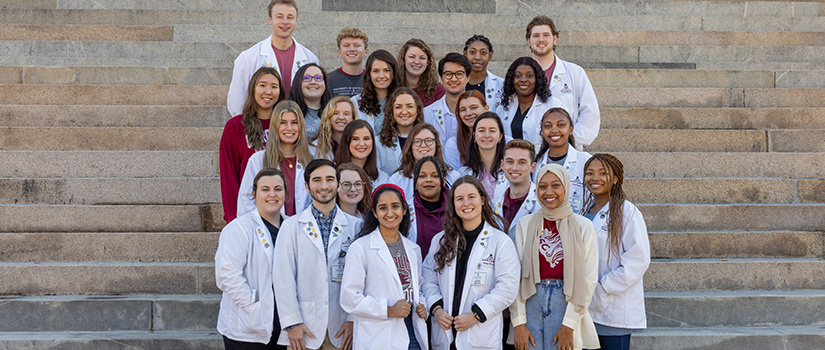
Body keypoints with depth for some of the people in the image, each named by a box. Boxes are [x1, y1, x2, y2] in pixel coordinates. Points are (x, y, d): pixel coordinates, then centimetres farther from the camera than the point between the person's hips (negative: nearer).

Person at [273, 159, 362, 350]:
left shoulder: (355, 226, 7)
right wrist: (292, 323, -8)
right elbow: (283, 278, 0)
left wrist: (354, 320, -5)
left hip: (341, 327, 1)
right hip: (304, 327, -1)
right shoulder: (291, 226, 5)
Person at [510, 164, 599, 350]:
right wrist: (518, 323, -6)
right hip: (531, 305, 1)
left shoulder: (583, 226, 1)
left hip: (566, 305, -1)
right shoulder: (524, 225, 5)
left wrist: (569, 325, -7)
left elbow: (589, 279, -2)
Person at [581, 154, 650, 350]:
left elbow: (638, 261, -14)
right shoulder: (585, 211, 12)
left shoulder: (627, 212, -8)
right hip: (585, 307, 6)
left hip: (615, 311, -6)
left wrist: (602, 290, -16)